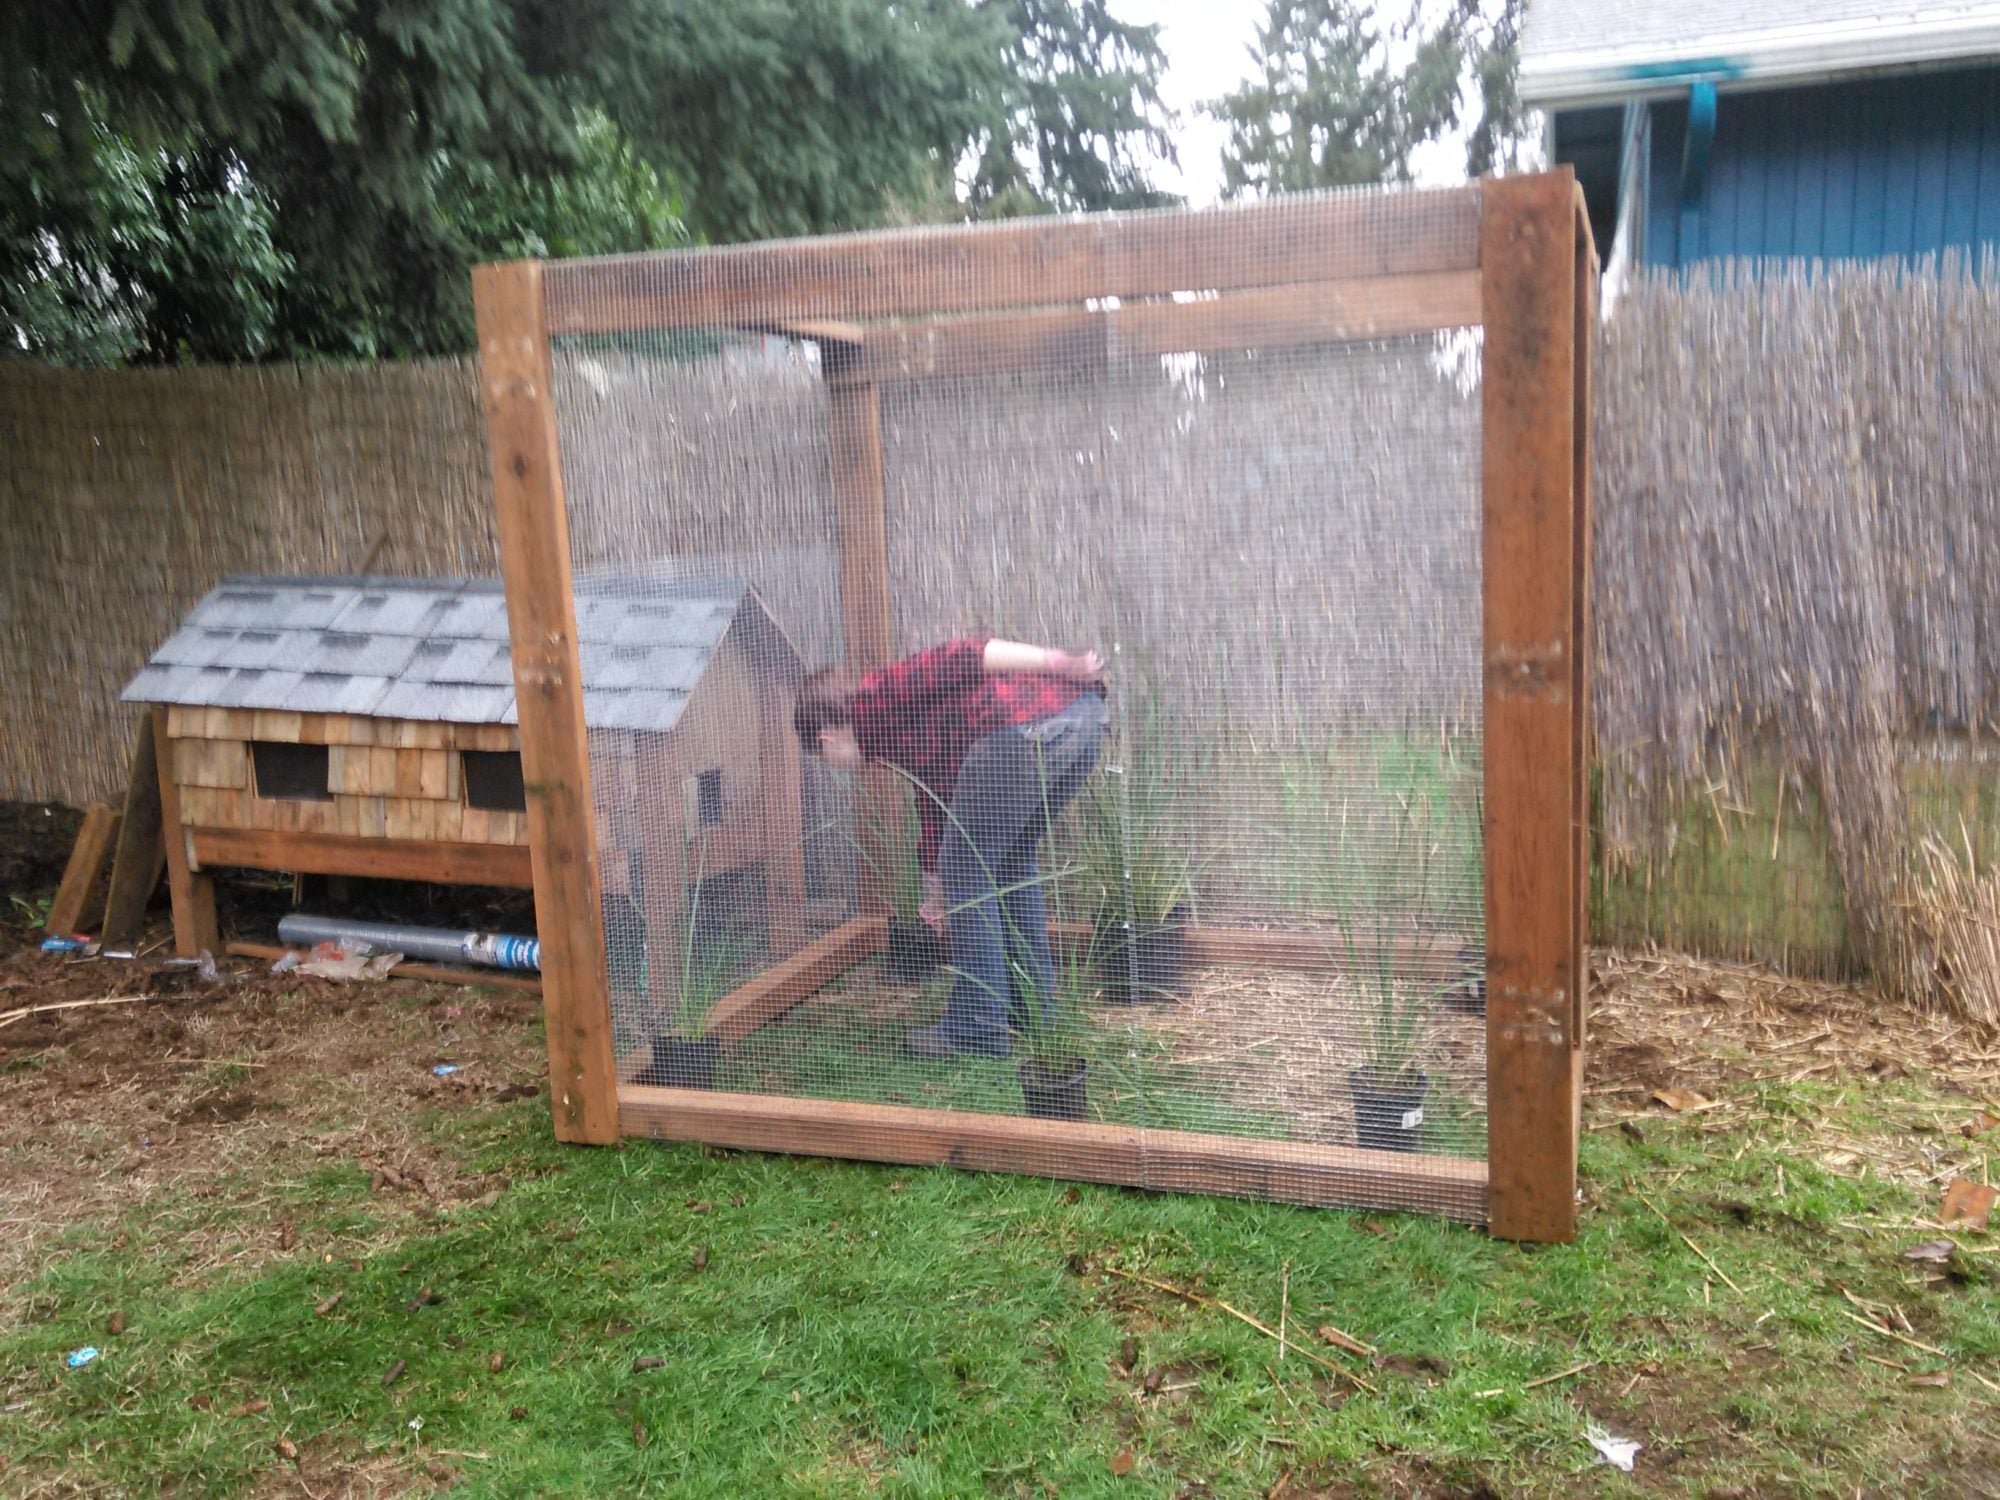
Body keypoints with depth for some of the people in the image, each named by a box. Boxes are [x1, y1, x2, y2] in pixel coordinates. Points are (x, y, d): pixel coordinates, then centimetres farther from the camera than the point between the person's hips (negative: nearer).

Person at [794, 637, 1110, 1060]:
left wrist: (1060, 663, -13)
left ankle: (979, 1030, 11)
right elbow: (935, 808, 45)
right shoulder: (906, 740, 33)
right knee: (1015, 859, 25)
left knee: (967, 871, 4)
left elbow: (956, 660, -5)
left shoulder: (872, 699, 9)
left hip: (1024, 729, -10)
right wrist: (935, 893, 58)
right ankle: (1031, 1005, 33)